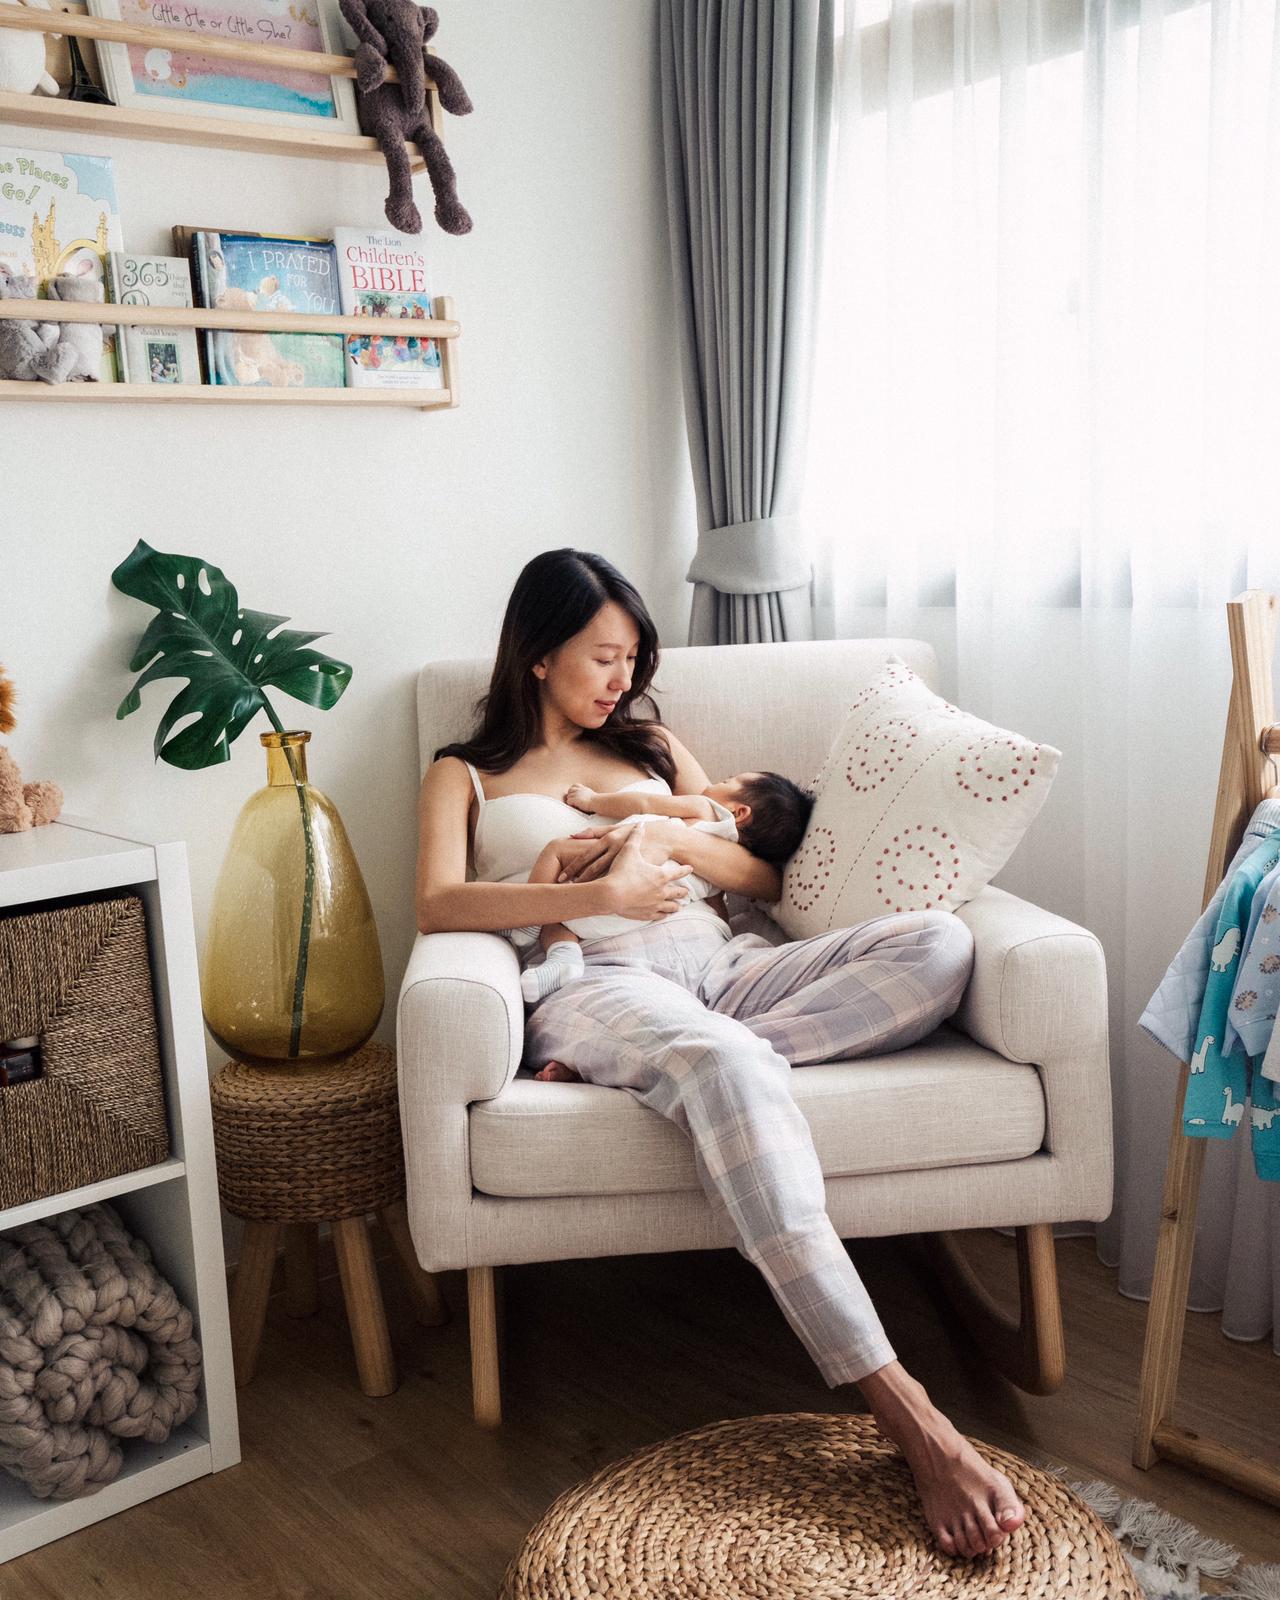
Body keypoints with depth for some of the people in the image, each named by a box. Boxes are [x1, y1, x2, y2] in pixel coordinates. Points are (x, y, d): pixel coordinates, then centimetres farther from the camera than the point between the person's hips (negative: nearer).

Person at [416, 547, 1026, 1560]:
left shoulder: (649, 745, 29)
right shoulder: (464, 775, 18)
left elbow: (770, 878, 23)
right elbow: (438, 904, -4)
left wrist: (673, 839, 2)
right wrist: (601, 894, -14)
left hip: (721, 964, 5)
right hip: (593, 979, -5)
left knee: (939, 944, -22)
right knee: (730, 1070, -42)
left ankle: (671, 1061, -31)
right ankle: (906, 1413, -48)